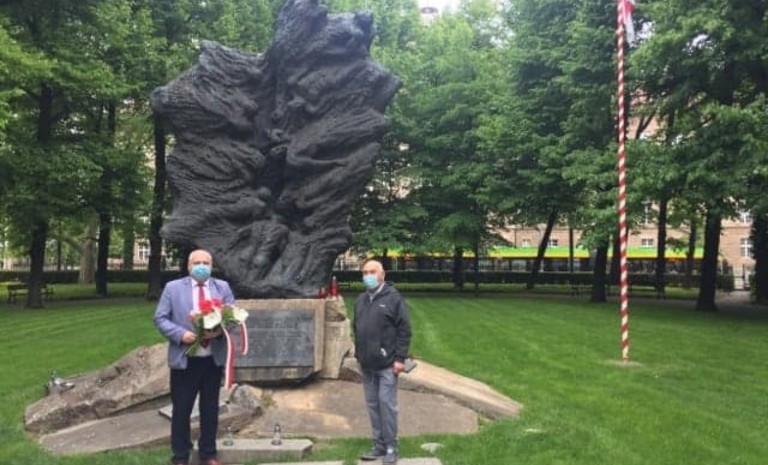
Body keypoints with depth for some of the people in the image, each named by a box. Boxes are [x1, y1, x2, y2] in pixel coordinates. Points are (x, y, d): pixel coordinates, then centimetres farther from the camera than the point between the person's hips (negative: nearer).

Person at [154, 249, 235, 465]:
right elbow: (160, 318, -2)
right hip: (185, 359, -2)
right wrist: (180, 334, -18)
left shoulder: (223, 287, 6)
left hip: (214, 359, 2)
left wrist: (220, 330, -18)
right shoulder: (173, 288, 0)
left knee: (210, 409, 13)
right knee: (181, 410, 5)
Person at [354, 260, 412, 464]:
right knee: (372, 405, 10)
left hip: (386, 363, -6)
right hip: (367, 364, 6)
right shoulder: (361, 300, 13)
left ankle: (391, 448, 6)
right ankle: (379, 446, 19)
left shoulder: (393, 298, -7)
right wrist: (358, 354, 15)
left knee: (387, 404, -4)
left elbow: (404, 330, -9)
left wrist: (400, 358, -14)